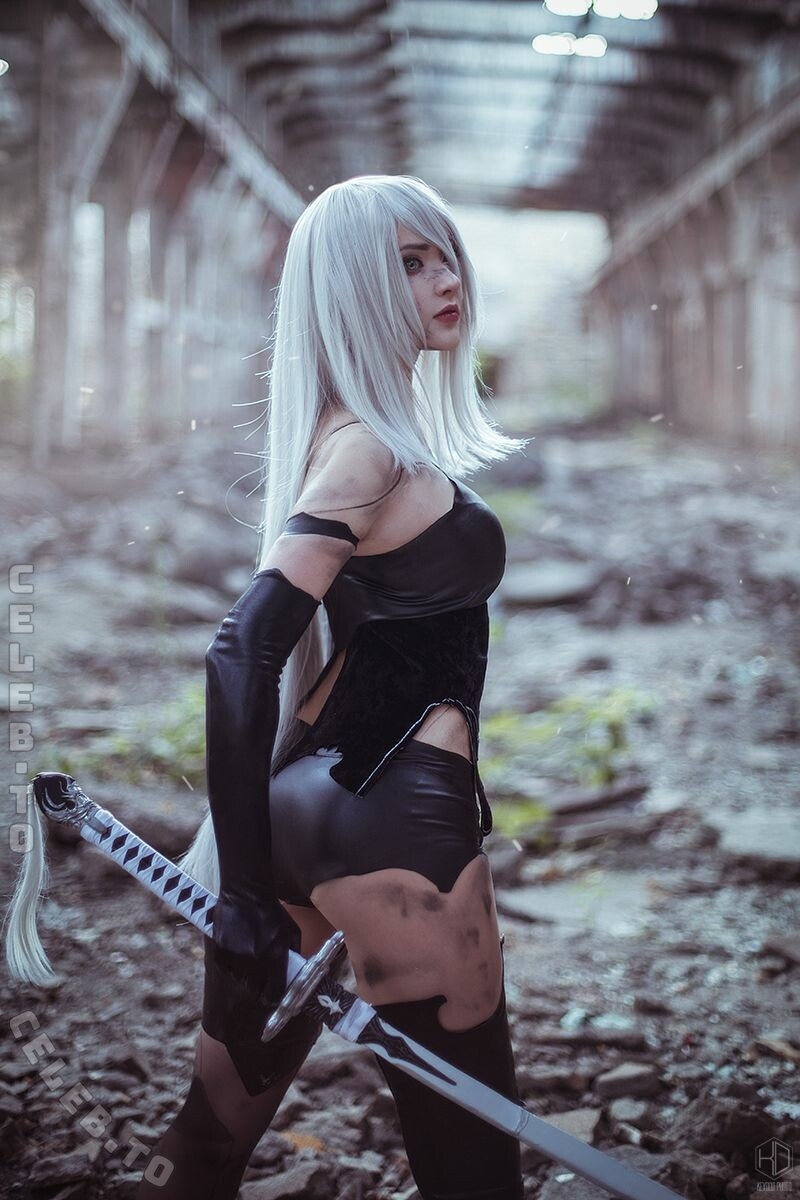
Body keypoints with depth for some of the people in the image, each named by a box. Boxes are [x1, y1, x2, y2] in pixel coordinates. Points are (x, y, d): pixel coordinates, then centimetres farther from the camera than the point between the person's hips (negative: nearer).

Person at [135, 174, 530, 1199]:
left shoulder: (378, 432, 13)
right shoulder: (366, 447, -15)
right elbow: (243, 651, -23)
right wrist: (244, 887, -23)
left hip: (329, 796, 9)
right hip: (394, 818, -9)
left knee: (229, 1102, 16)